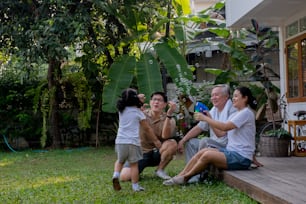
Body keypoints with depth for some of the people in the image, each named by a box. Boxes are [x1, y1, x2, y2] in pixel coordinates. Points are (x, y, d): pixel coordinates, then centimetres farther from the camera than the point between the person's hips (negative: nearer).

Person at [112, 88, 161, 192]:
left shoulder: (121, 110, 10)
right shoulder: (138, 112, 1)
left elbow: (127, 104, 36)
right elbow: (147, 128, 6)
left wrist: (138, 98, 38)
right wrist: (155, 140, 14)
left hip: (120, 141, 4)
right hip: (133, 141, -4)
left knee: (120, 161, 22)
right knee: (134, 164, 3)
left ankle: (116, 174, -2)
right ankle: (135, 186, 4)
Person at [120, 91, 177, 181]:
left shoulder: (169, 120, -7)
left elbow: (165, 136, -26)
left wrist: (169, 115, -37)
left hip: (157, 154, 0)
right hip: (141, 152, 0)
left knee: (172, 143, -31)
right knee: (124, 177, -22)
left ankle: (160, 170, -6)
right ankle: (139, 170, 15)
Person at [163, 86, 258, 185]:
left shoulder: (246, 113, -11)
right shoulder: (234, 115, 19)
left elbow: (225, 127, -22)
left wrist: (205, 118, -16)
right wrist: (209, 118, 1)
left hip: (242, 158, -9)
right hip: (231, 151, 9)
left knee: (207, 155, -23)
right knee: (202, 151, -10)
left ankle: (185, 177, -7)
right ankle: (179, 176, -10)